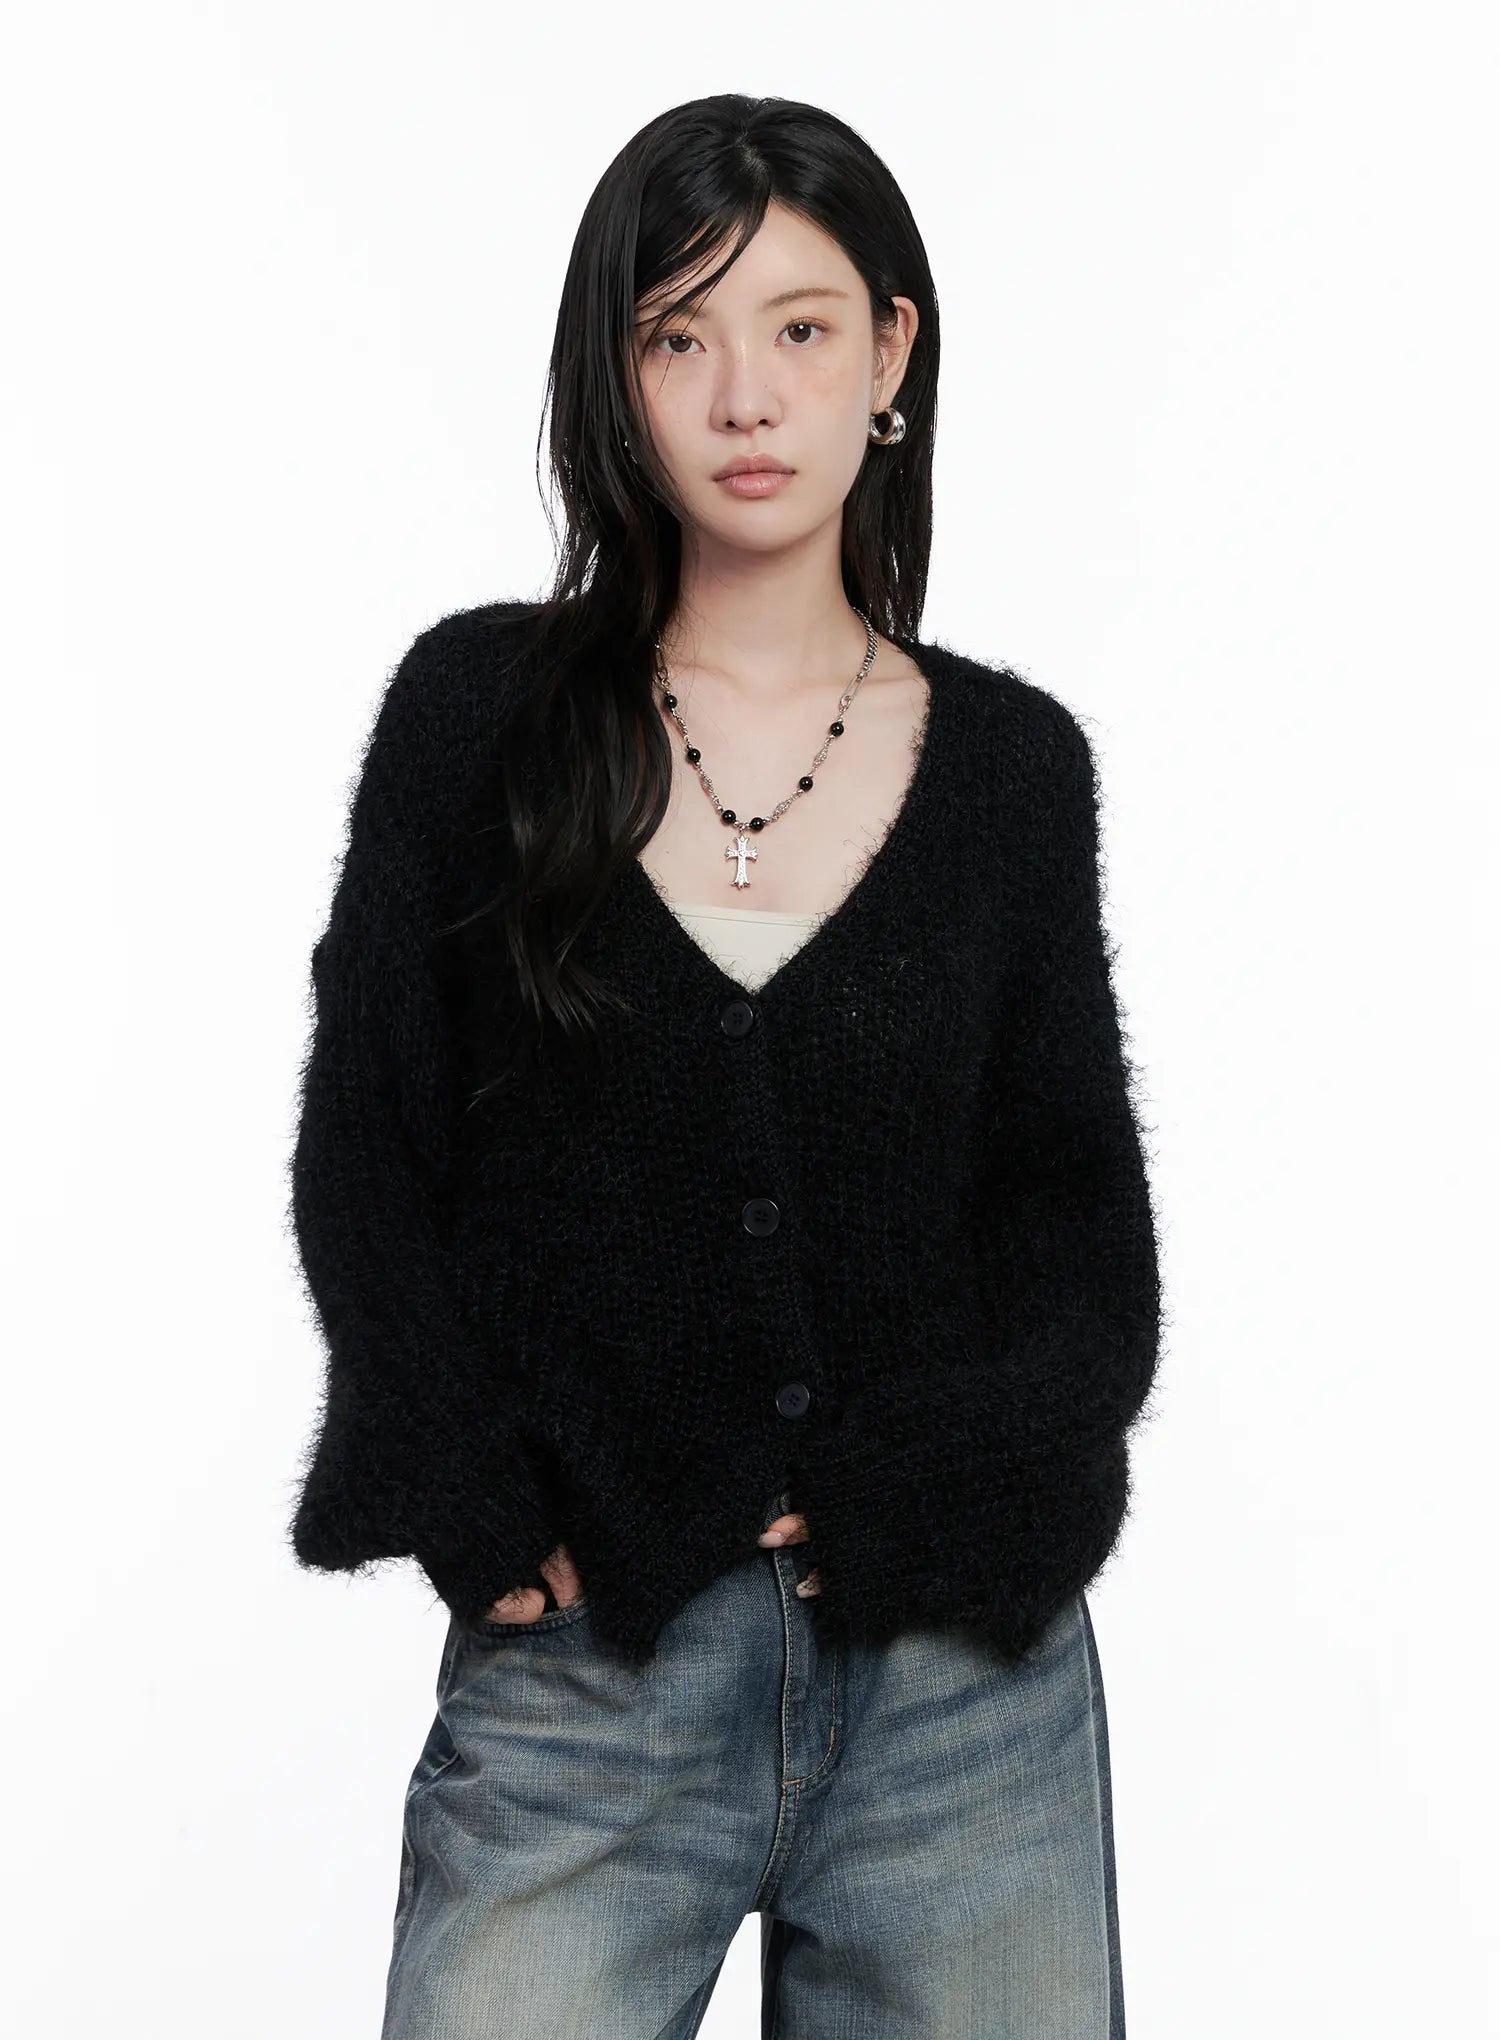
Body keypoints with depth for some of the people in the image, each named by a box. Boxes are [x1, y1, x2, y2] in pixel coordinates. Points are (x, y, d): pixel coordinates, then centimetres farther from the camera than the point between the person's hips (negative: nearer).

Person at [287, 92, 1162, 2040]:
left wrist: (934, 1501, -10)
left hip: (963, 1677, 2)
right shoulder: (482, 708, 1)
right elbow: (363, 1163, 2)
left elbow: (1087, 1229, 5)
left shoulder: (1010, 761, 4)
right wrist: (490, 1516, -8)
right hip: (579, 1669, -1)